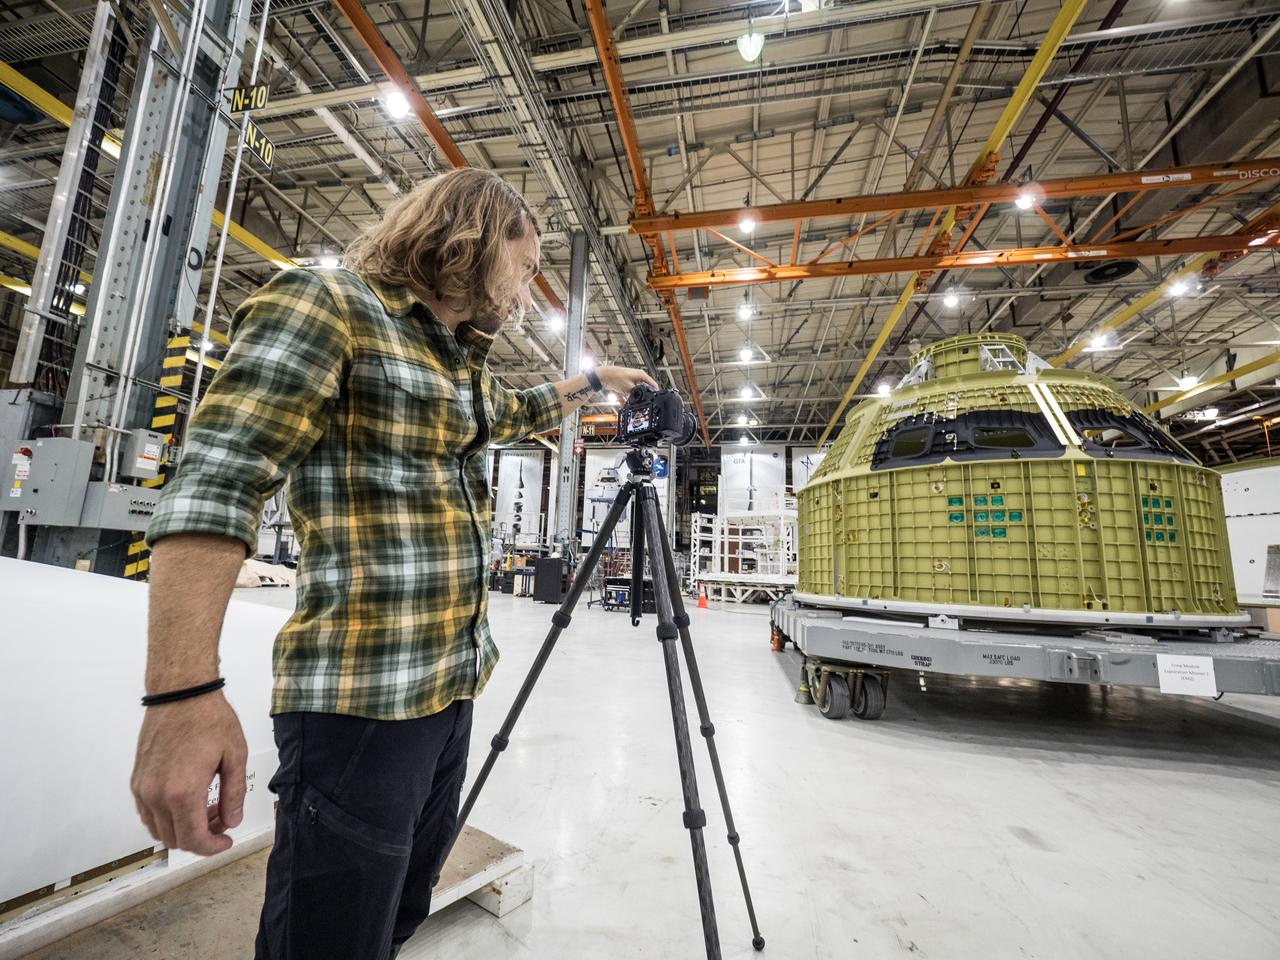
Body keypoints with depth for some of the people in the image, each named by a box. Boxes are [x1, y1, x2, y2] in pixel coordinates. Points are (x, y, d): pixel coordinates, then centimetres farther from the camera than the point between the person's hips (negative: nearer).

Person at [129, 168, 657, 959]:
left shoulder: (468, 364, 17)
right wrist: (183, 693, -22)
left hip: (452, 692, 8)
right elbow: (213, 486, -16)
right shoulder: (324, 305, -6)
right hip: (360, 703, -8)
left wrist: (595, 381, 36)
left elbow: (520, 415, 39)